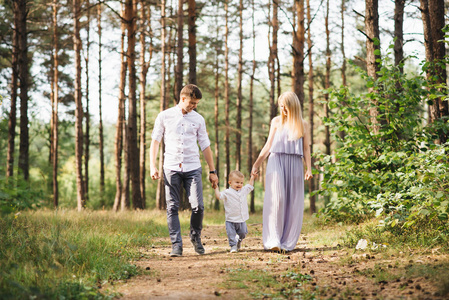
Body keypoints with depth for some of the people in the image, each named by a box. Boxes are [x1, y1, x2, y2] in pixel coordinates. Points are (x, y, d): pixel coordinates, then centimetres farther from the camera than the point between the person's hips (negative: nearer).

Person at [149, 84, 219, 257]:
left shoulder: (198, 119, 10)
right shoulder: (164, 116, 5)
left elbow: (205, 146, 13)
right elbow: (155, 141, 8)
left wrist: (212, 171, 13)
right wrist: (152, 166, -2)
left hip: (193, 168, 1)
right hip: (171, 167, -1)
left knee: (198, 206, -9)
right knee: (172, 207, -2)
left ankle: (196, 237, 16)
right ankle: (176, 245, 2)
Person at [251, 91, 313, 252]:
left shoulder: (302, 124, 11)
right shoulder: (276, 121, 10)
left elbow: (306, 149, 12)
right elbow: (268, 146, 12)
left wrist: (309, 168, 1)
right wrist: (256, 164, 8)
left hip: (294, 165, 1)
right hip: (276, 162, -1)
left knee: (293, 204, -1)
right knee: (275, 199, -14)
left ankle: (287, 242, 4)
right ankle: (273, 240, -18)